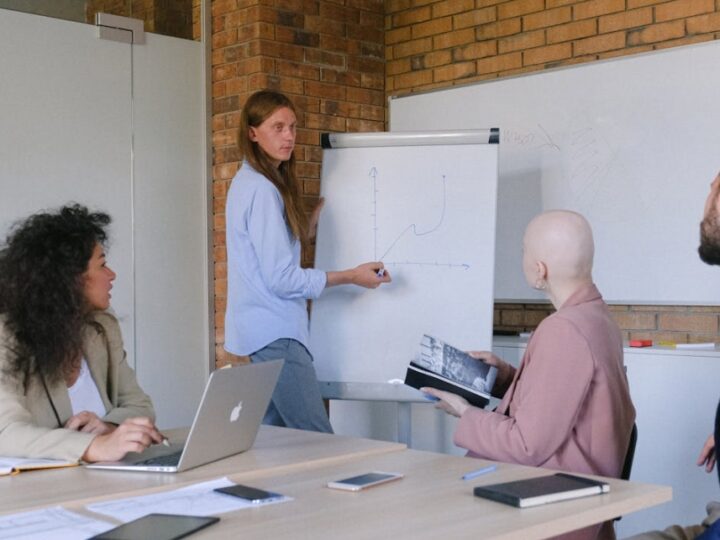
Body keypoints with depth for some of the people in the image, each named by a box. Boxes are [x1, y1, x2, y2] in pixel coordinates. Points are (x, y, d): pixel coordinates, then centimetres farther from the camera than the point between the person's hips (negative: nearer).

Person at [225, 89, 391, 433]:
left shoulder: (249, 183, 15)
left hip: (264, 331, 10)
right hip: (274, 335, -10)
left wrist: (310, 227, 14)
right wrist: (351, 277, -12)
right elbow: (282, 278, -17)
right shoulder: (261, 189, -15)